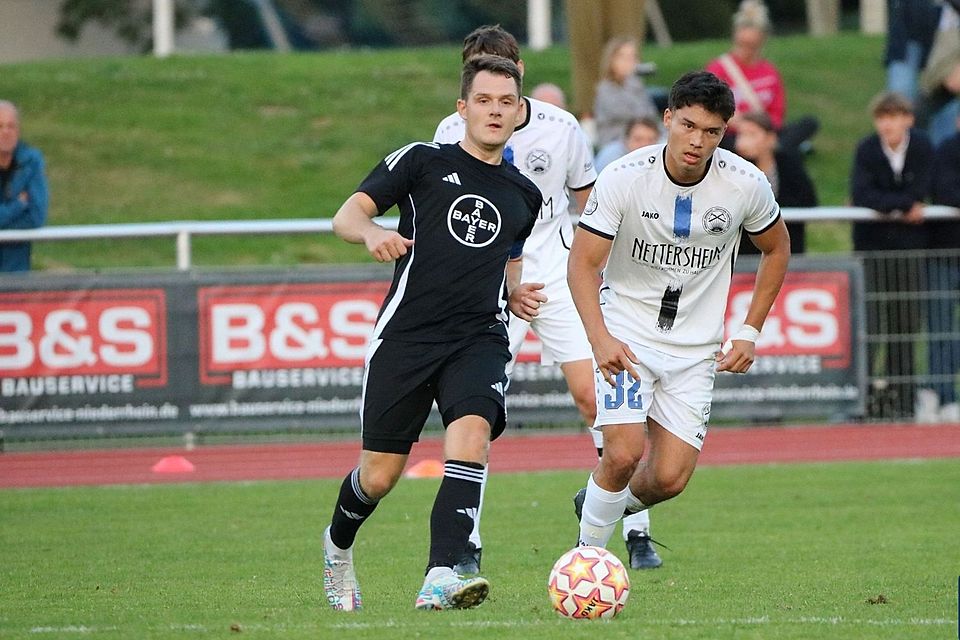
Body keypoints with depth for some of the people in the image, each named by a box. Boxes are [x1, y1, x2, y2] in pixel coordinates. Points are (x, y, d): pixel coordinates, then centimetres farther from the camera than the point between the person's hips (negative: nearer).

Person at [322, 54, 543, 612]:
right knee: (380, 475, 2)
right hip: (407, 332, -2)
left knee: (471, 433, -27)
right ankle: (339, 545, 36)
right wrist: (372, 232, -25)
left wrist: (515, 294, 13)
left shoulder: (524, 195, 17)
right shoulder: (424, 161, 5)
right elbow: (346, 215, -2)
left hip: (480, 338, 2)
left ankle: (440, 580, -34)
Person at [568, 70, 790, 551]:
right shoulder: (623, 178, -17)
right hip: (627, 333, -2)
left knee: (669, 479, -6)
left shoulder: (746, 184, -10)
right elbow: (583, 263, -13)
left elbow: (776, 249, 10)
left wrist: (749, 333, 5)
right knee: (625, 454, -21)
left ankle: (621, 507, 29)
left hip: (697, 347, 2)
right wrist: (600, 339, -29)